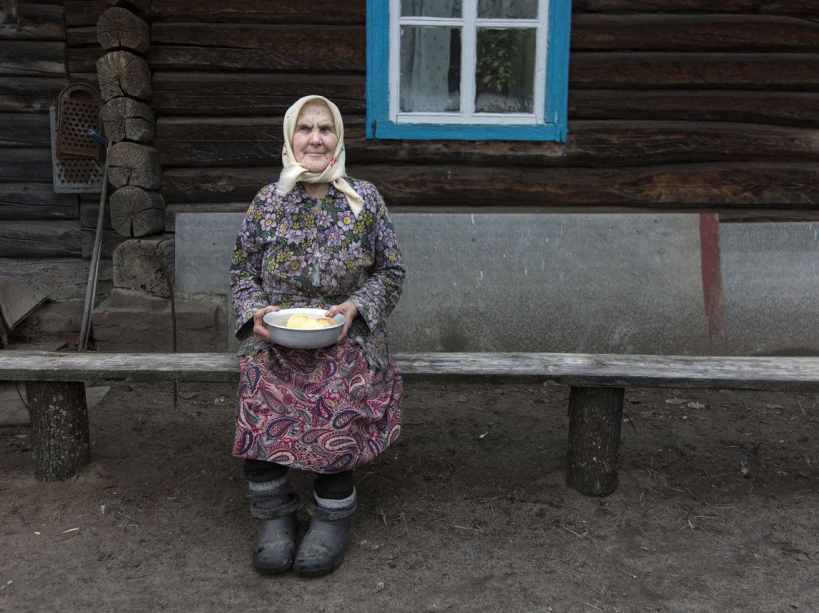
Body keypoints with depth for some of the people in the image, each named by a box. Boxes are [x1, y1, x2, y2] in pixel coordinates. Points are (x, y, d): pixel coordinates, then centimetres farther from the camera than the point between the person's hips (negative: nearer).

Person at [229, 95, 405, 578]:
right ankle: (273, 513, -10)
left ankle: (334, 514, -9)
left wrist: (356, 307, -10)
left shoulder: (365, 199, 4)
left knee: (338, 394, -31)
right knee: (261, 391, -29)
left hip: (347, 336, -1)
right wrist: (255, 312, -7)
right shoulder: (267, 201, 7)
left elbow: (392, 272, 8)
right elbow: (242, 271, 14)